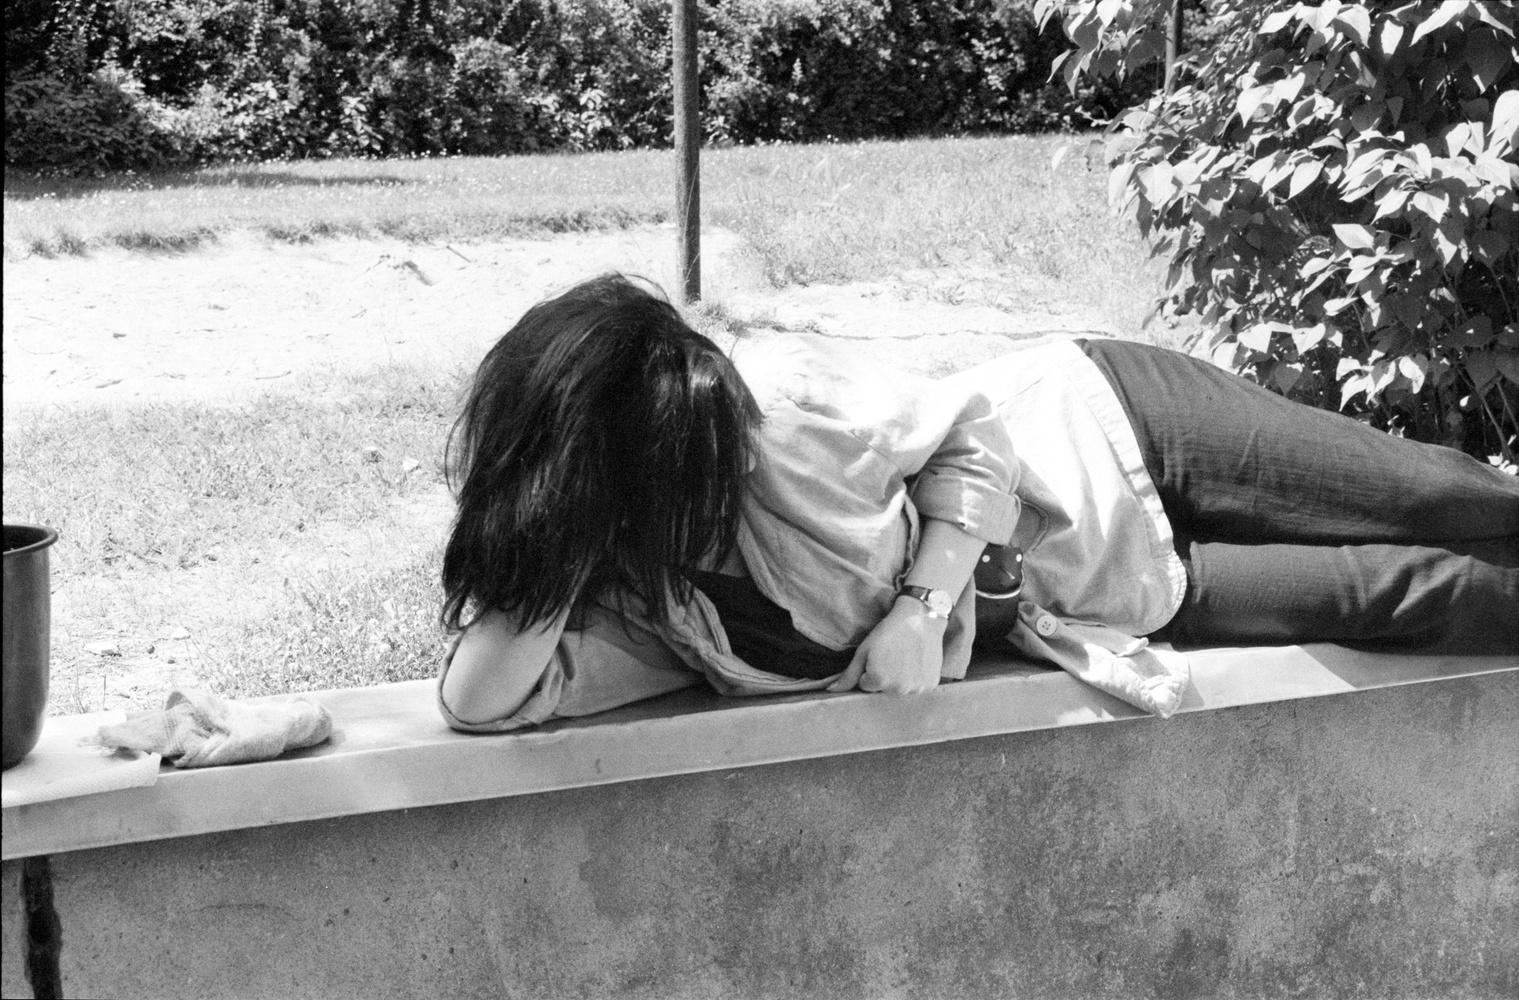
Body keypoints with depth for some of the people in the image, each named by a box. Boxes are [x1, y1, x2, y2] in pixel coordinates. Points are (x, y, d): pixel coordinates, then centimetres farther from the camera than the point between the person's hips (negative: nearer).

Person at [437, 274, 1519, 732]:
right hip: (1080, 606, 3)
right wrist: (564, 545, -33)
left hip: (1101, 435, -3)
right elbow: (481, 701, -27)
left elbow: (972, 427, -17)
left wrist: (923, 604, -28)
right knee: (1407, 593, 4)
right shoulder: (634, 609, -17)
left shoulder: (785, 399, -31)